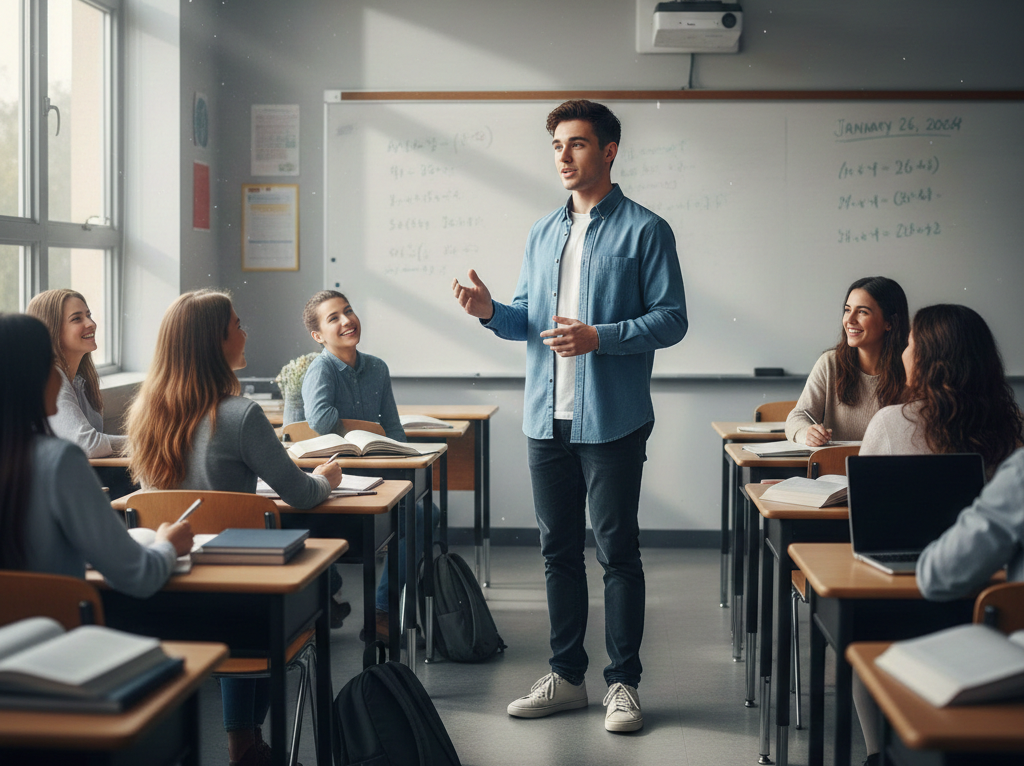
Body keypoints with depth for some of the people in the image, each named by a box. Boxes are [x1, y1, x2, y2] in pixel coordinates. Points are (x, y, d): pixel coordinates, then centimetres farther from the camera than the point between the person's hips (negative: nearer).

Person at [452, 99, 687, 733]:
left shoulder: (644, 230, -4)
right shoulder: (543, 233, 15)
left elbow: (671, 319, -8)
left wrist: (599, 337, -20)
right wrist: (492, 312, -3)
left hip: (612, 420, -6)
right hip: (547, 418, 6)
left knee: (618, 551, 0)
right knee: (560, 550, 12)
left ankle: (623, 682, 10)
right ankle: (567, 676, 22)